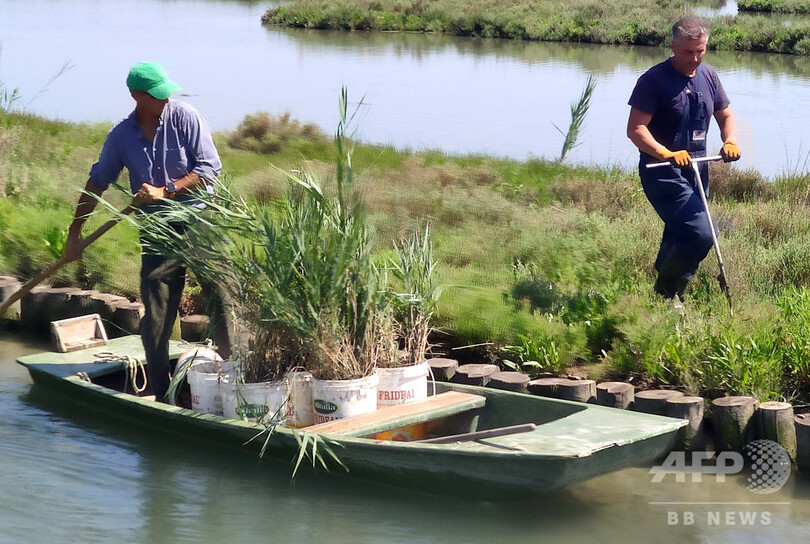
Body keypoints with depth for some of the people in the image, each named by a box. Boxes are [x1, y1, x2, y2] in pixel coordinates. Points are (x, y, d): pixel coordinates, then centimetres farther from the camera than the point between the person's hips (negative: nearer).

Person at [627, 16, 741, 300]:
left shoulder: (708, 76, 9)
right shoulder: (654, 80, -13)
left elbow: (726, 116, 17)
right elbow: (635, 129, -18)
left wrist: (730, 141, -6)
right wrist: (667, 154, -33)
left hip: (696, 170, 7)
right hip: (663, 172, -7)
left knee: (678, 238, 17)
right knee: (701, 233, -20)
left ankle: (668, 294, 33)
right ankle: (666, 295, -4)